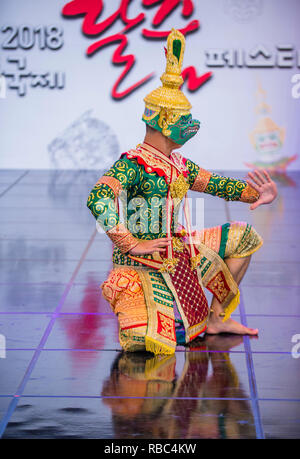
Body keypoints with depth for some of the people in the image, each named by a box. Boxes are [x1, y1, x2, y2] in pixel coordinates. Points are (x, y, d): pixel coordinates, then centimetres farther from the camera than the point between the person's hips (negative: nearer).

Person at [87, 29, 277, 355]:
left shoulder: (179, 166, 11)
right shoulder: (132, 163, -16)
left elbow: (216, 184, 20)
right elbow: (97, 200, -30)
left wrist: (254, 193, 2)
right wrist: (131, 244, -28)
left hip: (180, 253, 9)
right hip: (141, 265, -9)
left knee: (243, 237, 15)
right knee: (143, 340, -30)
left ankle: (216, 318, 18)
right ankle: (131, 308, 10)